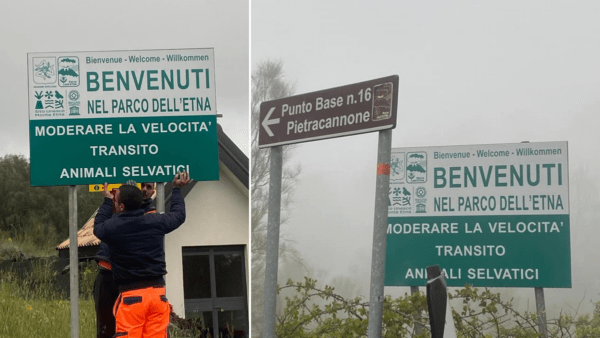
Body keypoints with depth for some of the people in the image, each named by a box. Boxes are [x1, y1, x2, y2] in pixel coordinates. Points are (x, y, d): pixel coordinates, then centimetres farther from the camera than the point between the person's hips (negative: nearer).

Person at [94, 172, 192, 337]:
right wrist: (177, 189, 40)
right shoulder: (156, 222, 3)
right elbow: (179, 215, 25)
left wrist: (107, 202, 35)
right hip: (158, 292, 3)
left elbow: (98, 226, 23)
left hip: (130, 295, -3)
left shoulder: (112, 227, -4)